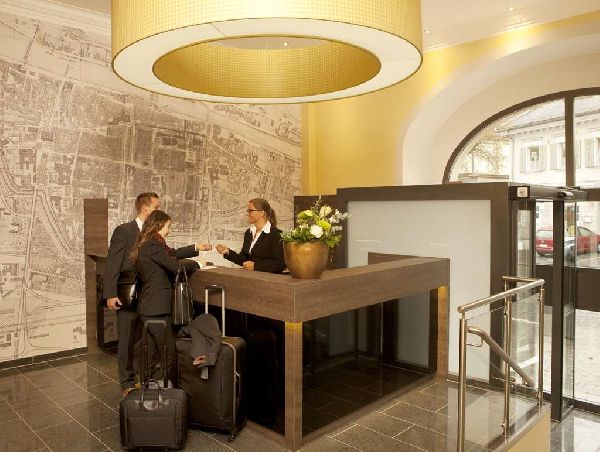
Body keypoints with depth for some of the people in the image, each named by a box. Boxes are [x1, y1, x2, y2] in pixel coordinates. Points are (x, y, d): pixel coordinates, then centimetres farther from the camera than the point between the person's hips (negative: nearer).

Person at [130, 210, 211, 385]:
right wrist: (195, 264, 2)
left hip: (147, 308, 10)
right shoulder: (153, 246, -17)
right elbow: (177, 268, -15)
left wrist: (196, 248, 20)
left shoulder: (146, 245, 13)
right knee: (169, 354, -1)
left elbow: (172, 254, 20)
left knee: (150, 355, 16)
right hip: (158, 309, -10)